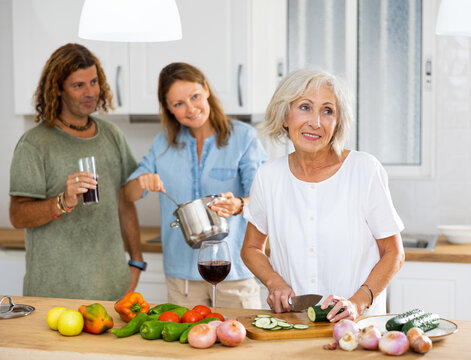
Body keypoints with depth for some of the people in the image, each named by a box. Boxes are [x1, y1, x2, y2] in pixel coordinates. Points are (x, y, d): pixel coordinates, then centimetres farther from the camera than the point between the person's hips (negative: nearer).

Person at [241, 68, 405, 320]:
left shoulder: (366, 170, -4)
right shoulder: (269, 176, 3)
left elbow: (394, 254, 2)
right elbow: (251, 249, 17)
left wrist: (357, 302, -12)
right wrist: (275, 282, -2)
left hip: (358, 321, -2)